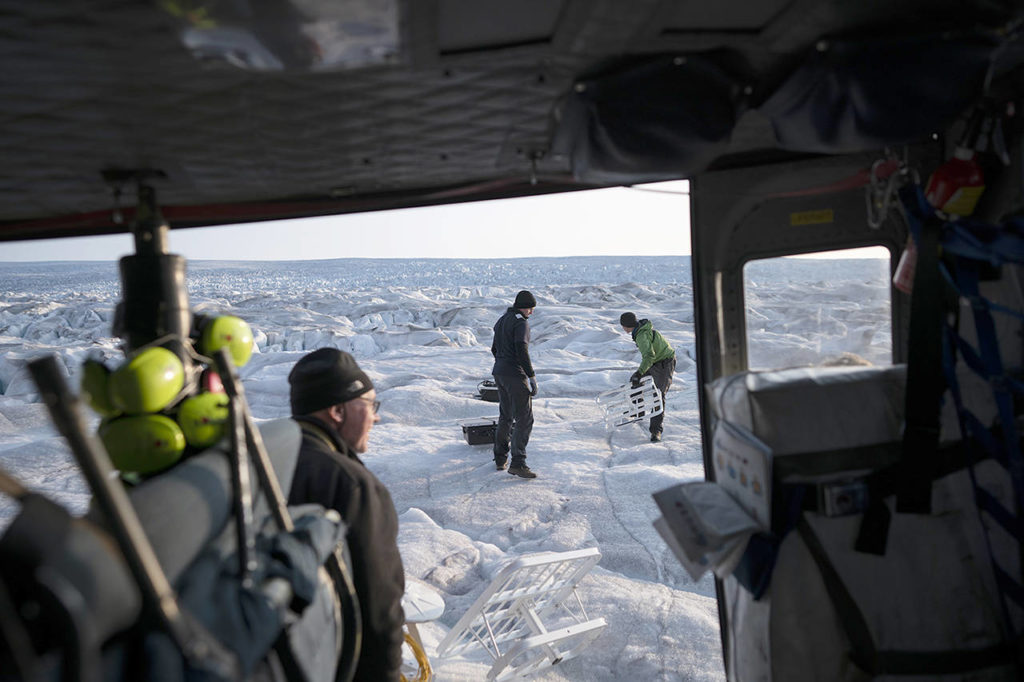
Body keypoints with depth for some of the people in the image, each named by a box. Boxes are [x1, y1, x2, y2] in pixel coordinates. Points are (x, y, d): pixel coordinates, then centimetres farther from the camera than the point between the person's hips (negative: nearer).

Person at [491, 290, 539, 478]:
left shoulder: (502, 320, 16)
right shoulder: (521, 322, -12)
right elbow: (522, 350, -22)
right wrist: (531, 376, -20)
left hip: (499, 373, 9)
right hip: (515, 375, -9)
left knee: (505, 417, 19)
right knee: (524, 419, -6)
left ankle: (500, 459, 24)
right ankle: (517, 463, -10)